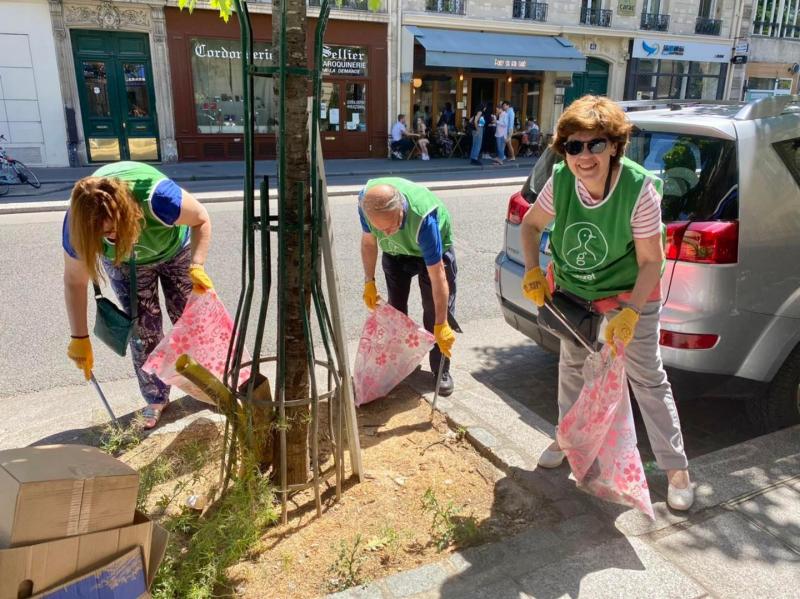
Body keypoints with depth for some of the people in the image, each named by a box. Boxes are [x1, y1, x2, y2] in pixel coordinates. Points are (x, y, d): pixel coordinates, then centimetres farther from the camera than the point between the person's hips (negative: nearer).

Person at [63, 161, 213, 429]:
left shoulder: (155, 197, -44)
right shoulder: (77, 225, -33)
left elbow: (201, 219, -26)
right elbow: (74, 283, -20)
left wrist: (197, 266, -38)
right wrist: (79, 338, -17)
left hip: (174, 249, -1)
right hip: (125, 263, 1)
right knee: (143, 330, -2)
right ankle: (156, 399, 15)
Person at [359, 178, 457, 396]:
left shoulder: (424, 218, -45)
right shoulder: (366, 200, -32)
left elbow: (437, 276, -39)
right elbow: (368, 241, -10)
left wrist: (441, 325, -36)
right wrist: (369, 282, -11)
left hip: (432, 251, -4)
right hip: (395, 251, 4)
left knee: (436, 311, -6)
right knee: (395, 308, 8)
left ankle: (441, 371, 9)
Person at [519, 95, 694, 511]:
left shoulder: (639, 189, -29)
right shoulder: (560, 183, -19)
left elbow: (651, 261, -21)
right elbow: (530, 225, 0)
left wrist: (630, 312, -29)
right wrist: (532, 272, -11)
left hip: (629, 292, -4)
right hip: (573, 290, 4)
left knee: (647, 379, 2)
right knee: (572, 365, 18)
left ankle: (677, 469, 19)